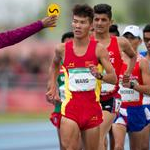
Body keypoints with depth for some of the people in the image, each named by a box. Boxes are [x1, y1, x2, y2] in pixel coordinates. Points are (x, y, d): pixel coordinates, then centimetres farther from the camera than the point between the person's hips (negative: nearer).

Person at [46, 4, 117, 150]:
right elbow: (54, 65, 28)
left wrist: (99, 75, -22)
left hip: (92, 107, 0)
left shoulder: (98, 49, -2)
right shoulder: (62, 49, 4)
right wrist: (53, 87, 19)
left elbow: (114, 78, -3)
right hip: (70, 107, 0)